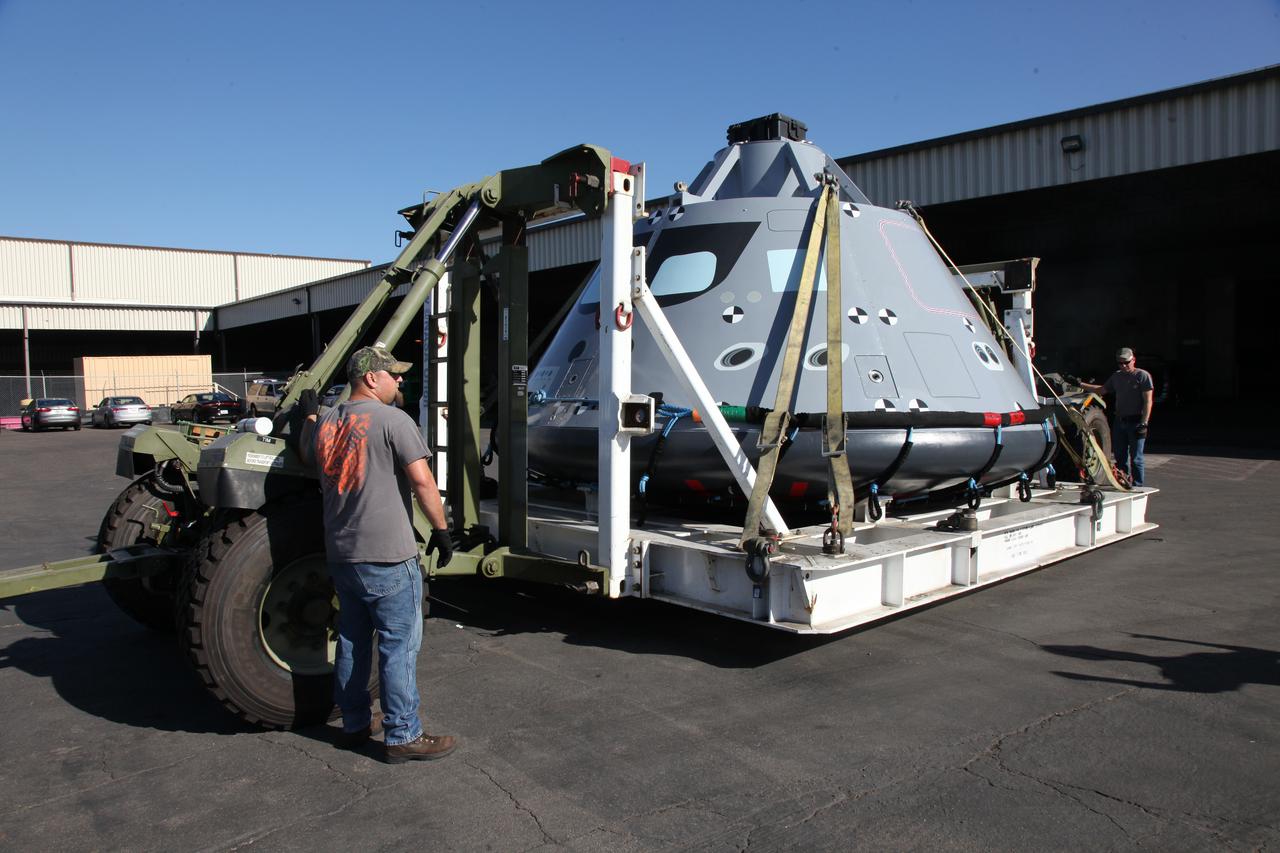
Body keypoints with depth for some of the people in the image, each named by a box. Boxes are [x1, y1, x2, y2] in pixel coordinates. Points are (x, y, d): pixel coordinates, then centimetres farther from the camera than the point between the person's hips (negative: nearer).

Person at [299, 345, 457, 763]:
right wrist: (441, 530, -8)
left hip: (340, 553, 8)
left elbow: (307, 451, 31)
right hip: (388, 556, -8)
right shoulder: (392, 420, -13)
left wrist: (309, 414, 46)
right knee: (399, 646, 1)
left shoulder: (325, 423, 9)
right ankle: (403, 736, 7)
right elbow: (422, 481, -18)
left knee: (352, 640, 18)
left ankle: (354, 724, 29)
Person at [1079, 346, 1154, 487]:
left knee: (1136, 458, -6)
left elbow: (1148, 401, -10)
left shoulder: (1142, 376, -5)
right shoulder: (1116, 376, 14)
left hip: (1135, 421, -6)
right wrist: (1081, 384, 19)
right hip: (1119, 421, 6)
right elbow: (1102, 389, 26)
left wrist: (1144, 423, -17)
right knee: (1120, 457, 11)